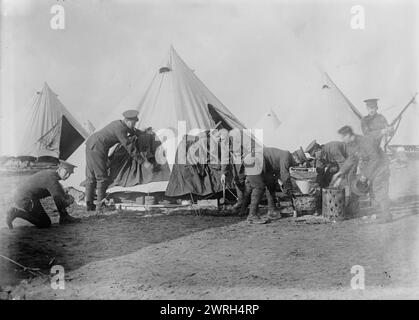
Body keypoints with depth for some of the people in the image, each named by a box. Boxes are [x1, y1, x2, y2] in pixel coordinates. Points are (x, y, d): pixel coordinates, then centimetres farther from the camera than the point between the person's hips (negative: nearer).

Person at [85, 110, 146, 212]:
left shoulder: (119, 123, 12)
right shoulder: (120, 129, -16)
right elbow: (129, 147, -15)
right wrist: (142, 161, -9)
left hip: (90, 143, 10)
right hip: (97, 148, -10)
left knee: (91, 176, 12)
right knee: (102, 177, -3)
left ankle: (89, 204, 18)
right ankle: (100, 205, 1)